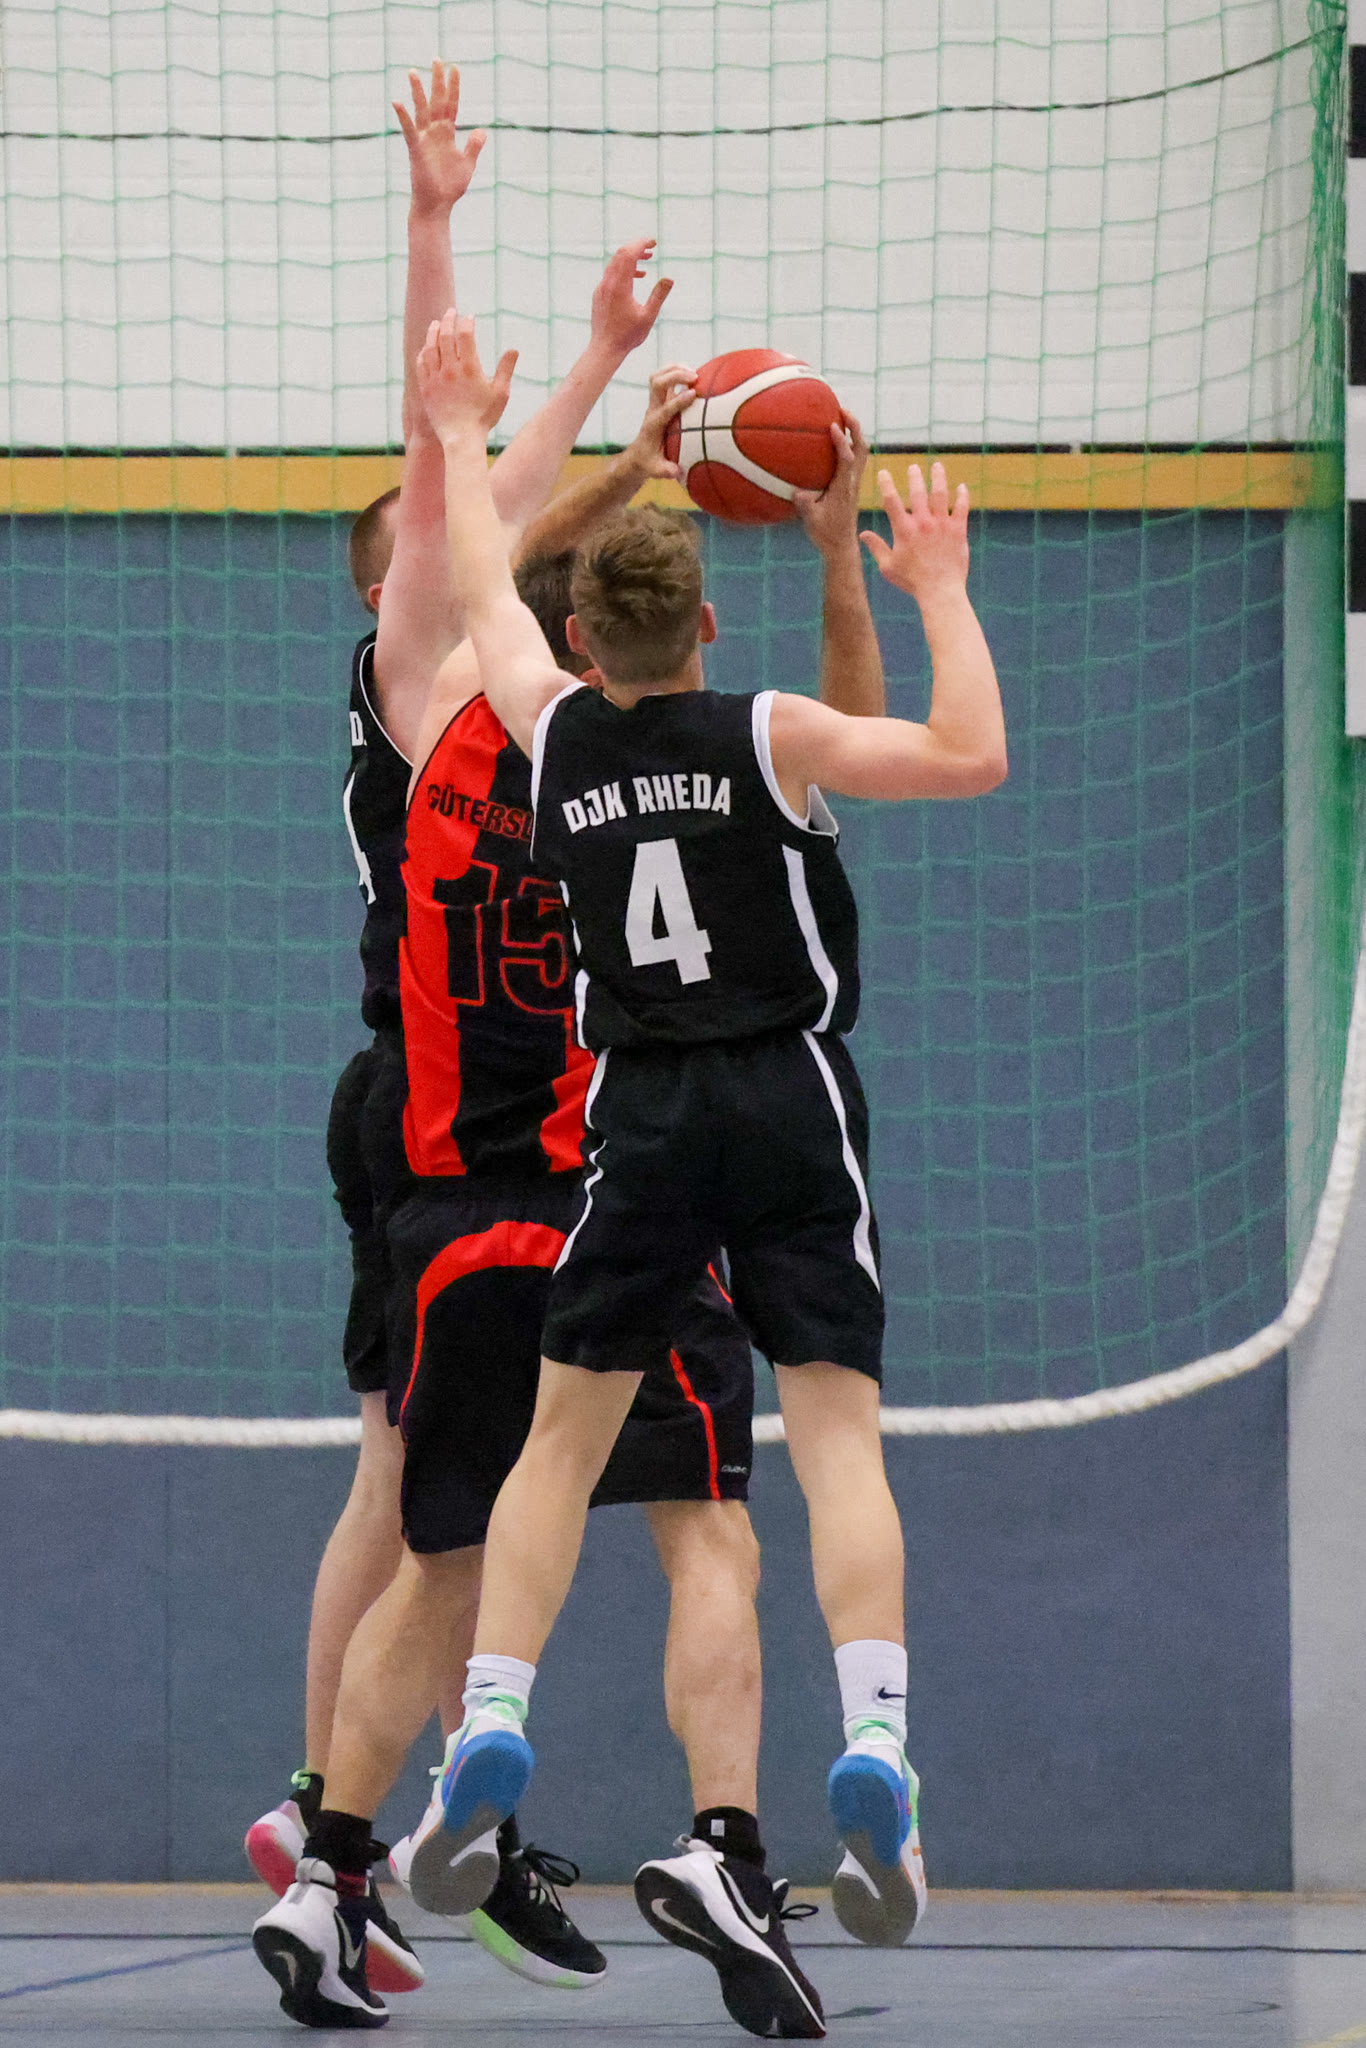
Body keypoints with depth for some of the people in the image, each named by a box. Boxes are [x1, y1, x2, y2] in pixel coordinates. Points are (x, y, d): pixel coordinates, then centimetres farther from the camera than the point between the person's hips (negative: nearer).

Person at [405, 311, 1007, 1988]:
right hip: (791, 1099, -2)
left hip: (641, 1114, 2)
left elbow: (483, 600, 21)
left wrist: (463, 438, 34)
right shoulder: (766, 735, -7)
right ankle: (873, 1753, -22)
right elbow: (969, 755, -13)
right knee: (836, 1434, -7)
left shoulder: (555, 732, 3)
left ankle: (490, 1734, 1)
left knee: (562, 1432, 12)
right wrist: (941, 589, -2)